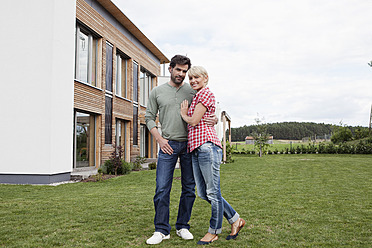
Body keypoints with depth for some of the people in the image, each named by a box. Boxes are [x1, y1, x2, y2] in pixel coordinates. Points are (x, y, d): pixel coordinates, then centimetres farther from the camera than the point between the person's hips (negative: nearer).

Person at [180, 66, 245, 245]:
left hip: (206, 145, -10)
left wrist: (183, 114, 10)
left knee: (213, 192, 1)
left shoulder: (206, 93, -3)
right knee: (203, 193, 10)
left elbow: (194, 121, -8)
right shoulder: (196, 97, 25)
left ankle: (214, 231, 15)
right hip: (196, 149, 10)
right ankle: (235, 220, 23)